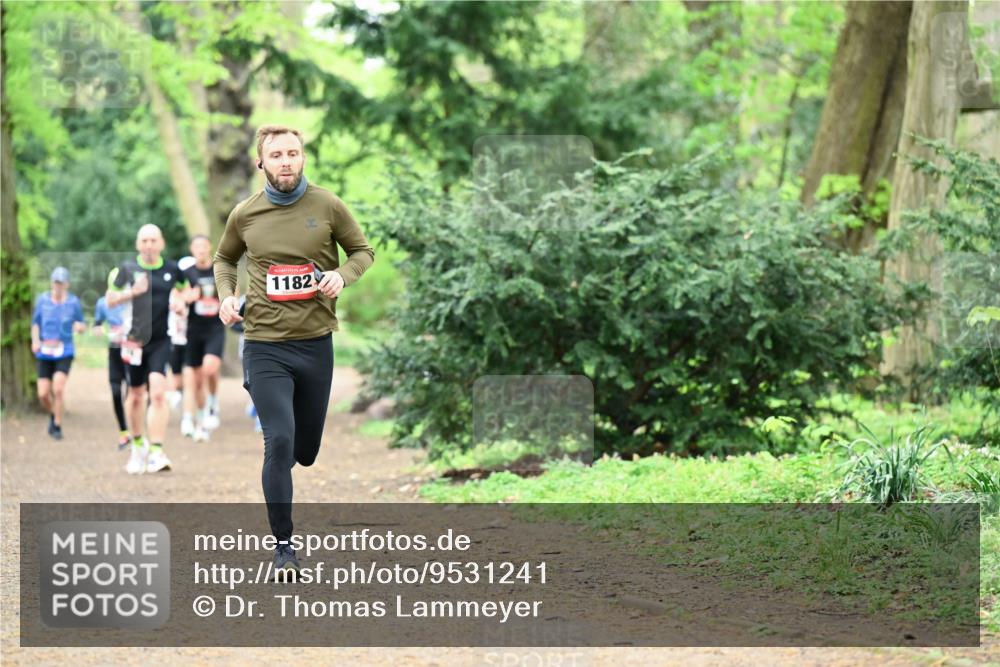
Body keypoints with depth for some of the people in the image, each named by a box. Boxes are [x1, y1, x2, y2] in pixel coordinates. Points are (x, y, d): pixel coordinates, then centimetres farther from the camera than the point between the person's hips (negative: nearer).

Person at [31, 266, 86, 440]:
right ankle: (53, 415, 31)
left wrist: (80, 327, -17)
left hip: (64, 353, -2)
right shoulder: (42, 300, 1)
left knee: (58, 389, -19)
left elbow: (81, 327, 7)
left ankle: (57, 426, -2)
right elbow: (35, 323, 12)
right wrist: (35, 341, -6)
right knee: (43, 395, -2)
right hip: (45, 353, 2)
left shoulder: (73, 302, -3)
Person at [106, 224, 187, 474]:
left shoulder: (172, 269, 3)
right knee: (136, 396, 10)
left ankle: (156, 452, -19)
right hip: (134, 339, 1)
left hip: (161, 340, -1)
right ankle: (138, 446, 32)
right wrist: (132, 292, -13)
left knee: (158, 393, -16)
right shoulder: (128, 268, 0)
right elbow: (110, 299, 4)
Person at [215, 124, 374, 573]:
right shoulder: (245, 214, 1)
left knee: (306, 449, 12)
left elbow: (362, 250, 10)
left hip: (315, 342, 1)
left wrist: (342, 275, -10)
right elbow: (225, 259, 20)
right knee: (280, 443, -13)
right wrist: (226, 295, 2)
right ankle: (283, 545, -3)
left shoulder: (327, 206, -2)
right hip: (264, 345, -1)